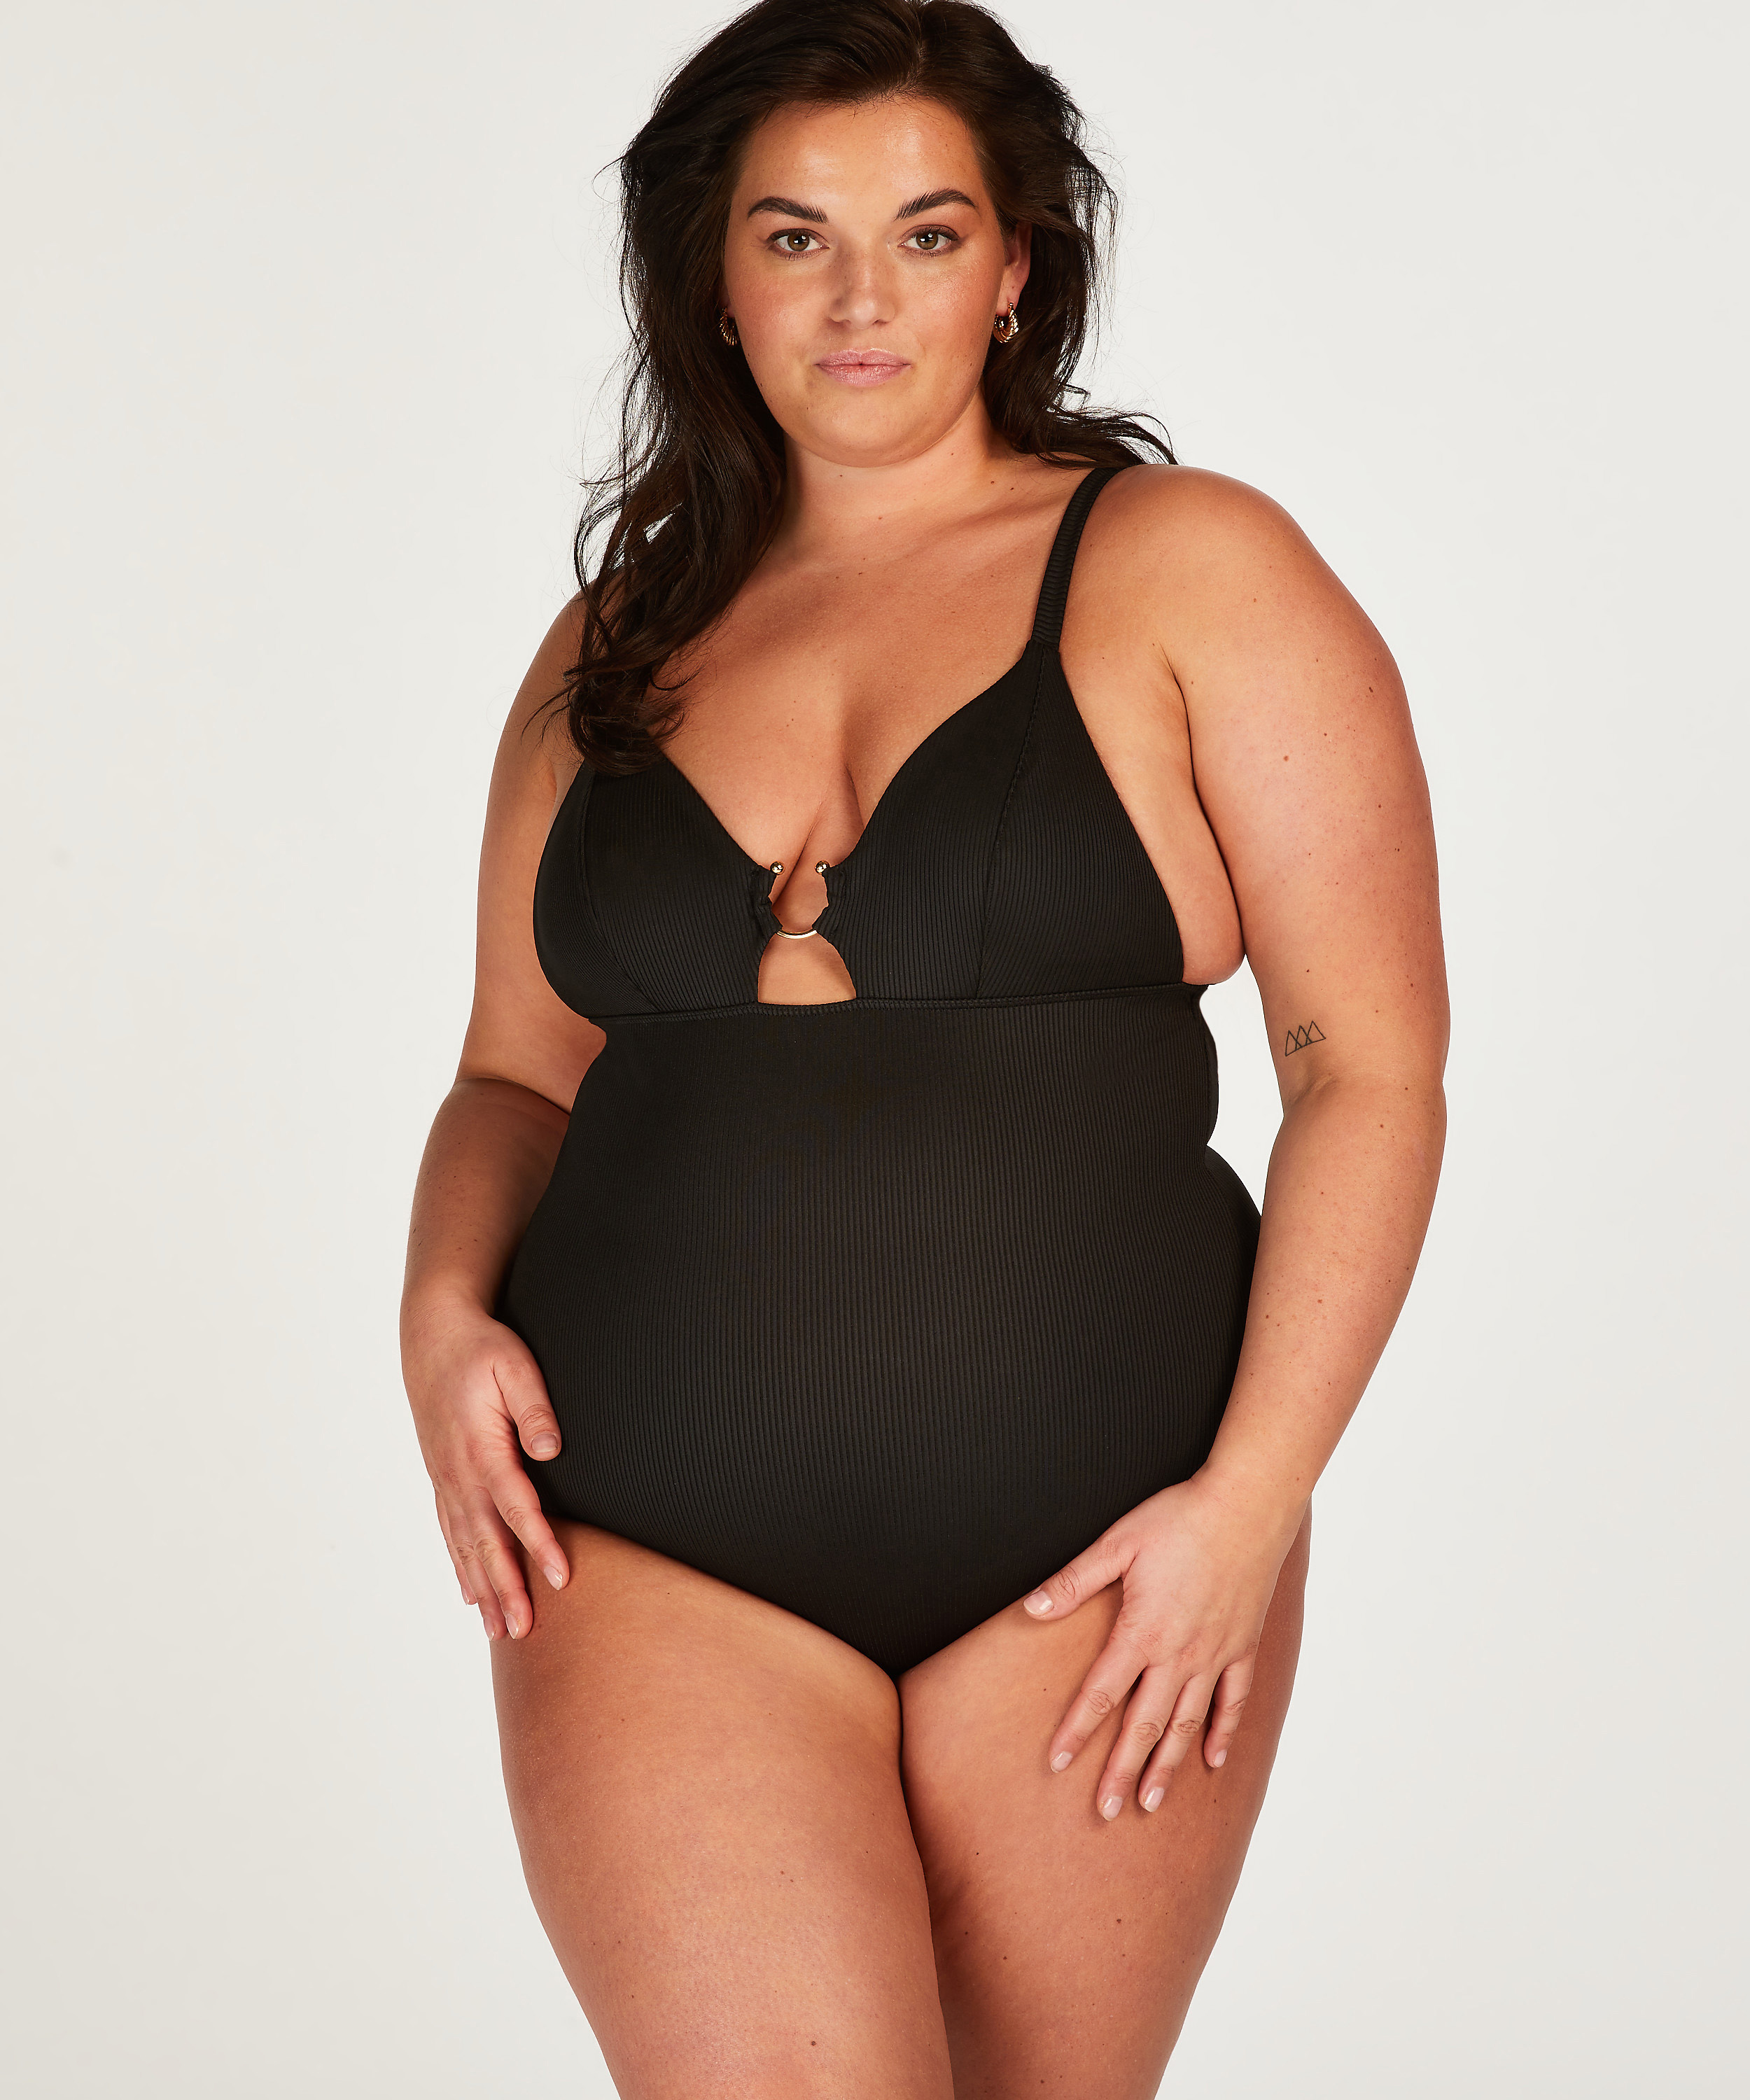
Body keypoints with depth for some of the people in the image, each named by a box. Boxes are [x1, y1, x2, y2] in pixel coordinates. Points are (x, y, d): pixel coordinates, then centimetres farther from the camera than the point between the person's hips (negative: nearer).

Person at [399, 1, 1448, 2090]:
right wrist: (445, 1307, -2)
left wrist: (1253, 1495, -10)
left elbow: (1371, 1065, -4)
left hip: (1092, 1550, -1)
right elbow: (517, 1072, 18)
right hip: (654, 1546, 2)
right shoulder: (619, 644, 12)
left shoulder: (1187, 572, 0)